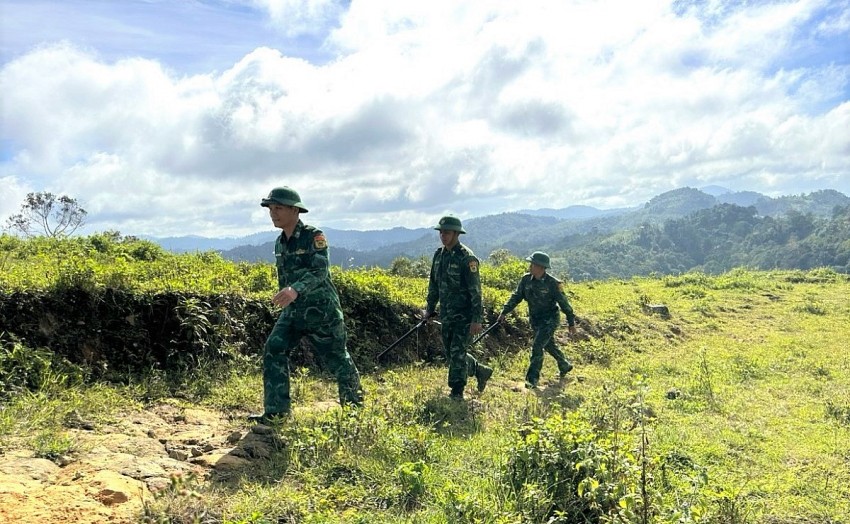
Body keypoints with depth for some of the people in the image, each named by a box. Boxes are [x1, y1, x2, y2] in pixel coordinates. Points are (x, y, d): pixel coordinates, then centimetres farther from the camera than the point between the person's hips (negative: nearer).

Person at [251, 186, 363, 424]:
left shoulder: (314, 237, -15)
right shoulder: (279, 244, 8)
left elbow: (320, 270, -28)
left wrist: (295, 290, -43)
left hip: (321, 311, -6)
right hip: (293, 311, 6)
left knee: (337, 358, 5)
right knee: (273, 350, -8)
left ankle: (354, 402, 26)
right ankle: (276, 410, 0)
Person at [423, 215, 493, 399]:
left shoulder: (467, 258, -16)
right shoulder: (438, 255, 7)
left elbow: (475, 290, -18)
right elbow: (433, 285, 17)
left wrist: (477, 319, -22)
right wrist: (429, 309, 16)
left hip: (464, 315, -8)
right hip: (446, 314, 8)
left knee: (457, 353, -6)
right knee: (450, 353, 15)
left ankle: (457, 392, 7)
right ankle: (481, 371, 33)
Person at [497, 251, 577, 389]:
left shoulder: (553, 283, -20)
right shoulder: (526, 279, -6)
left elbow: (564, 303, -13)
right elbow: (516, 296, 2)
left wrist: (571, 323, -8)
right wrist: (504, 312, -7)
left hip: (549, 320, -6)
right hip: (535, 320, 6)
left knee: (537, 347, -15)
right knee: (549, 345, 21)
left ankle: (532, 379, -7)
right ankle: (565, 366, 44)